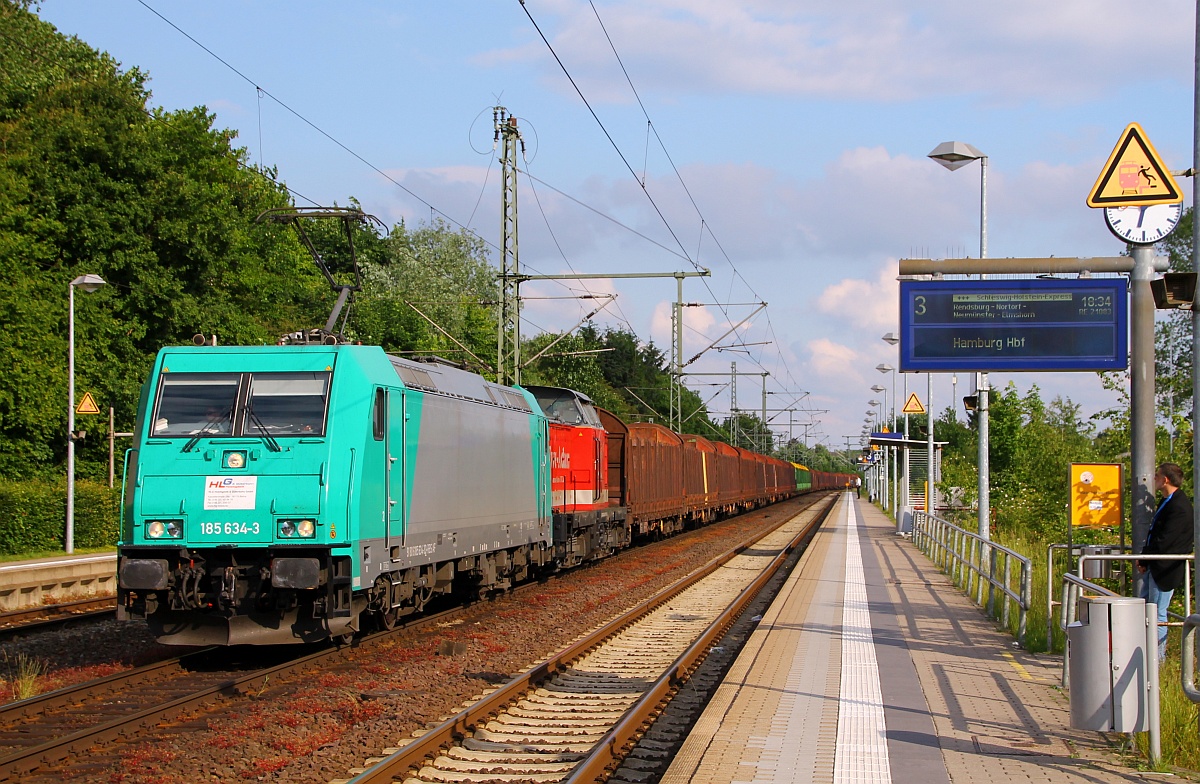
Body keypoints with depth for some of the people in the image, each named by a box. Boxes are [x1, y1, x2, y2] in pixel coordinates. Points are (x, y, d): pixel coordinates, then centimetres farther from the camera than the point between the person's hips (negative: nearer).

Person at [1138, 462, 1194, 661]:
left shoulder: (1179, 506, -21)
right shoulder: (1168, 501, 11)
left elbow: (1164, 541, -24)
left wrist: (1144, 560, -14)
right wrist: (1143, 559, 5)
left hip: (1165, 569, -10)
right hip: (1154, 566, 10)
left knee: (1158, 613, -2)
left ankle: (1158, 657, 7)